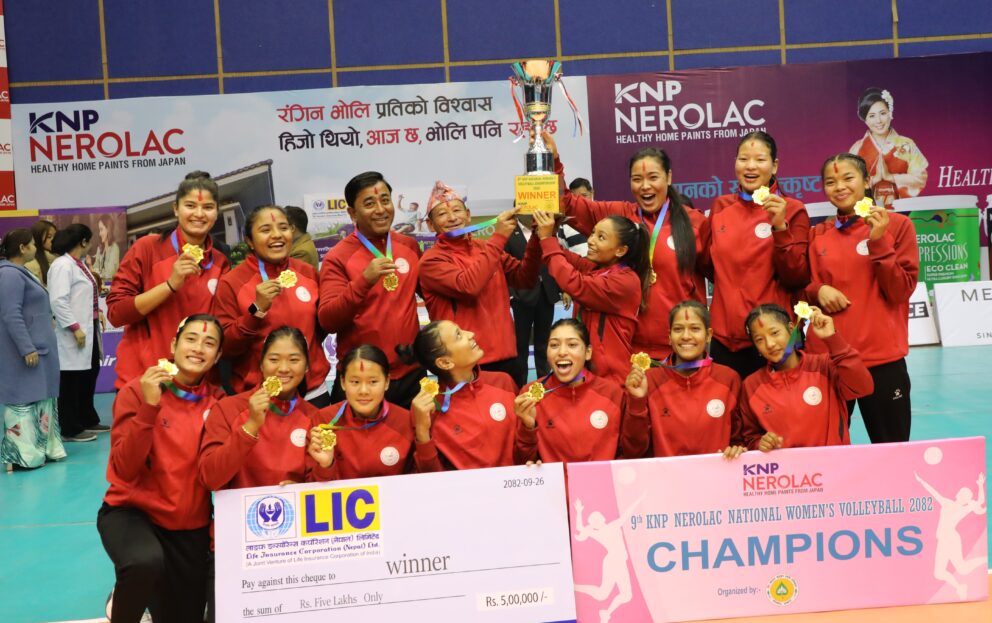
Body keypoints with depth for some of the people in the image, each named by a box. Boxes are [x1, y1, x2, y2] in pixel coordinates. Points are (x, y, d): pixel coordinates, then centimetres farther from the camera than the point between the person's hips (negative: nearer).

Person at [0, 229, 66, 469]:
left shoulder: (20, 273, 16)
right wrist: (27, 348, -24)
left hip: (38, 347, 10)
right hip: (26, 350, -10)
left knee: (39, 398, 12)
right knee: (24, 399, -5)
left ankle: (41, 449, 19)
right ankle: (22, 456, 0)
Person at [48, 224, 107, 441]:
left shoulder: (79, 263, 14)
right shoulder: (62, 265, -16)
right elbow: (58, 301, -23)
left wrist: (97, 311, 9)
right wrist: (75, 327, -24)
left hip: (89, 329, 10)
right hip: (73, 333, -10)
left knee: (90, 374, 18)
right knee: (72, 381, -1)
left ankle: (88, 420, 32)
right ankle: (70, 429, 9)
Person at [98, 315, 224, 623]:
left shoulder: (217, 401, -1)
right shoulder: (137, 391, -11)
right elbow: (125, 470, -21)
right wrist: (149, 406, -28)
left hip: (191, 525, 4)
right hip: (132, 510, -4)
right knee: (146, 561, -36)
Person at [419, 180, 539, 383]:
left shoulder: (487, 248, 10)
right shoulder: (431, 260, -7)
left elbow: (525, 279, 3)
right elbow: (468, 286, -23)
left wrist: (536, 238, -11)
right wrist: (499, 238, -19)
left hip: (504, 357, 5)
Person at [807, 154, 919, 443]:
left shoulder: (897, 224, 0)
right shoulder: (817, 235, 9)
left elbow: (900, 291, -7)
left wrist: (878, 243, -16)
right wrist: (818, 290, -5)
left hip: (881, 357, -3)